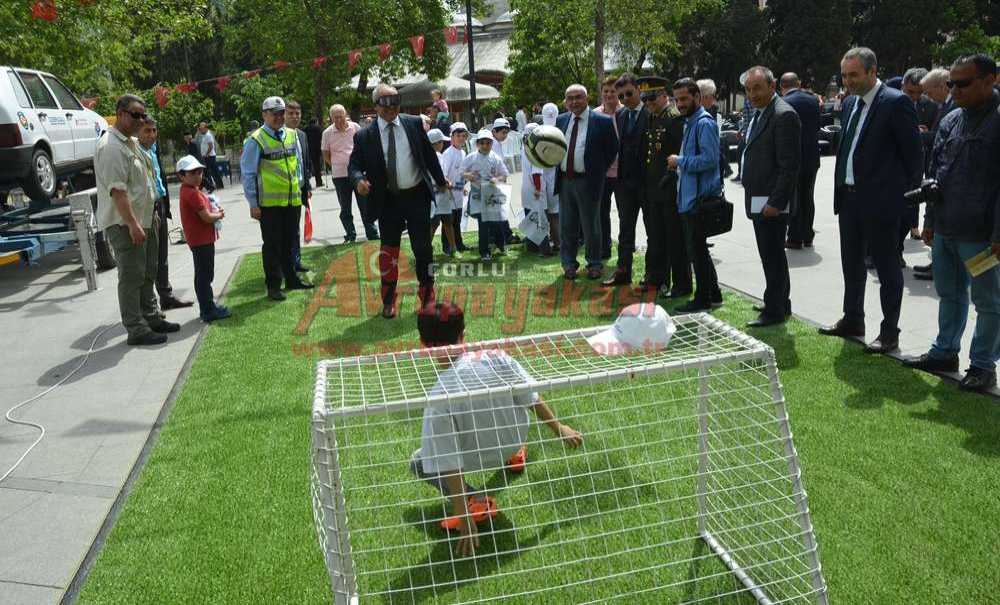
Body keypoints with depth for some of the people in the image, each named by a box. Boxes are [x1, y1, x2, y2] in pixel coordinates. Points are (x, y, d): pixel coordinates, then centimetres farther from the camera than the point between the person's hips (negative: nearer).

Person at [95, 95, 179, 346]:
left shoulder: (131, 142, 14)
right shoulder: (111, 146, -17)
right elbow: (117, 190, -24)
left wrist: (151, 215, 22)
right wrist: (132, 224, -26)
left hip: (144, 219, 10)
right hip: (124, 224, -10)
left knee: (147, 273, 17)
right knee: (131, 277, -3)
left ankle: (151, 318, 29)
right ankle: (136, 330, 3)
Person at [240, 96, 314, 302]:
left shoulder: (292, 135, 7)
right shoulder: (256, 140, -9)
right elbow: (248, 173, -8)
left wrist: (299, 187, 13)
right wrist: (253, 204, -9)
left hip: (293, 200, 5)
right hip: (269, 202, -5)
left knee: (290, 242, 16)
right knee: (272, 244, 3)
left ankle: (291, 278, 30)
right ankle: (273, 285, 13)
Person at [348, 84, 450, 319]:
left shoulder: (414, 123, 1)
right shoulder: (365, 136, -3)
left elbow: (429, 154, 10)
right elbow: (354, 165, -1)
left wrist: (440, 181, 18)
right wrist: (359, 180, -23)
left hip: (417, 196, 1)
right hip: (388, 201, 0)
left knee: (422, 247, 7)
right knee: (388, 250, 5)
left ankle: (427, 295, 24)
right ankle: (389, 300, 20)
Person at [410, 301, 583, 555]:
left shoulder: (438, 397, -31)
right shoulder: (496, 356, -23)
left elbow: (448, 465, -26)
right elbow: (532, 398, -10)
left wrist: (463, 516, -18)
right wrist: (558, 427, 8)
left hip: (479, 457, -4)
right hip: (516, 437, 4)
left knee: (420, 462, 16)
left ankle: (476, 501, 0)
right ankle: (514, 454, 48)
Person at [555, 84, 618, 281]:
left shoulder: (602, 122, -5)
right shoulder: (561, 120, 8)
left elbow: (613, 150, 1)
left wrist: (600, 171, -1)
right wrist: (559, 165, 5)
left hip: (588, 181, -4)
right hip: (564, 181, 4)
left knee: (591, 227, 5)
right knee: (567, 227, 11)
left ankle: (594, 265, 20)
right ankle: (569, 264, 24)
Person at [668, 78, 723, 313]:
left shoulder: (704, 123, -14)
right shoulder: (689, 122, 16)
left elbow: (709, 159, -23)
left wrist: (680, 161, -14)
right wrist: (680, 163, 6)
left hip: (700, 197, -10)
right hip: (690, 197, 10)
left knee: (697, 250, -1)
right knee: (697, 249, 16)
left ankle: (703, 300, 10)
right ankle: (713, 295, 26)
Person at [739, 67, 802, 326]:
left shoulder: (784, 115, -15)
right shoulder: (759, 114, 15)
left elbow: (790, 165, -19)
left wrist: (775, 202, -22)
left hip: (772, 202, -10)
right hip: (759, 199, 10)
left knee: (773, 256, -3)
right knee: (772, 255, 18)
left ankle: (774, 310, 7)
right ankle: (781, 304, 31)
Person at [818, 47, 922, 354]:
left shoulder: (896, 102, -12)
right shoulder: (850, 103, 11)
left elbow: (912, 153, -9)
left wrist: (907, 191, -6)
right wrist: (841, 187, 13)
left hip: (880, 201, -8)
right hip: (849, 197, 8)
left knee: (887, 267, 3)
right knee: (851, 263, 18)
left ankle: (889, 332, 12)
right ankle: (852, 320, 32)